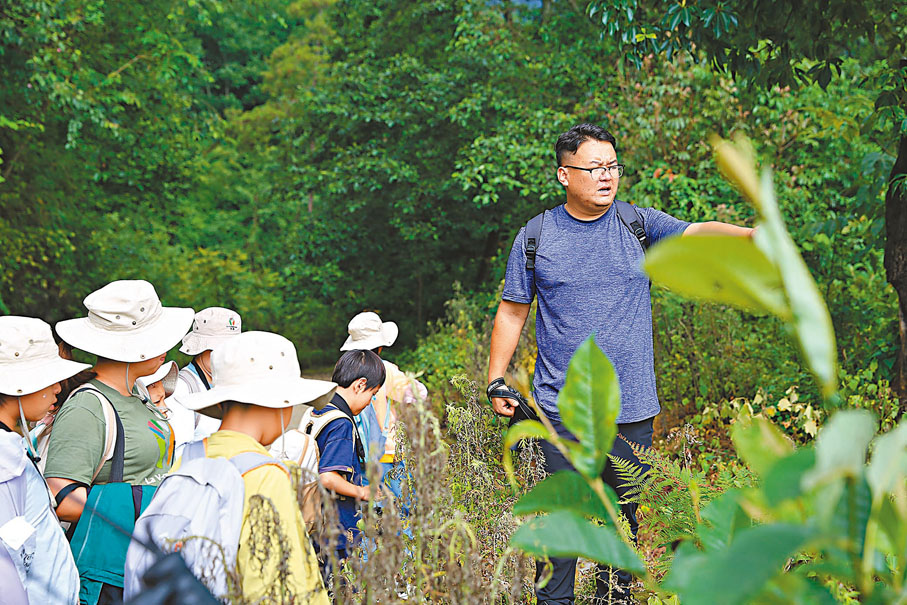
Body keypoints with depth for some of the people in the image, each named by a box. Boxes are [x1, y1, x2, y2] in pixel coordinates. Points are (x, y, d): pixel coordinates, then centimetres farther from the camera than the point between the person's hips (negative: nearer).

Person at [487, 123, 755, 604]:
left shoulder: (640, 225, 4)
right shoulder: (535, 238, 2)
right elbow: (512, 313, 8)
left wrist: (751, 234, -30)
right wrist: (497, 380, 3)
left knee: (626, 516, 10)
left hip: (632, 410, 2)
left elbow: (696, 234, -11)